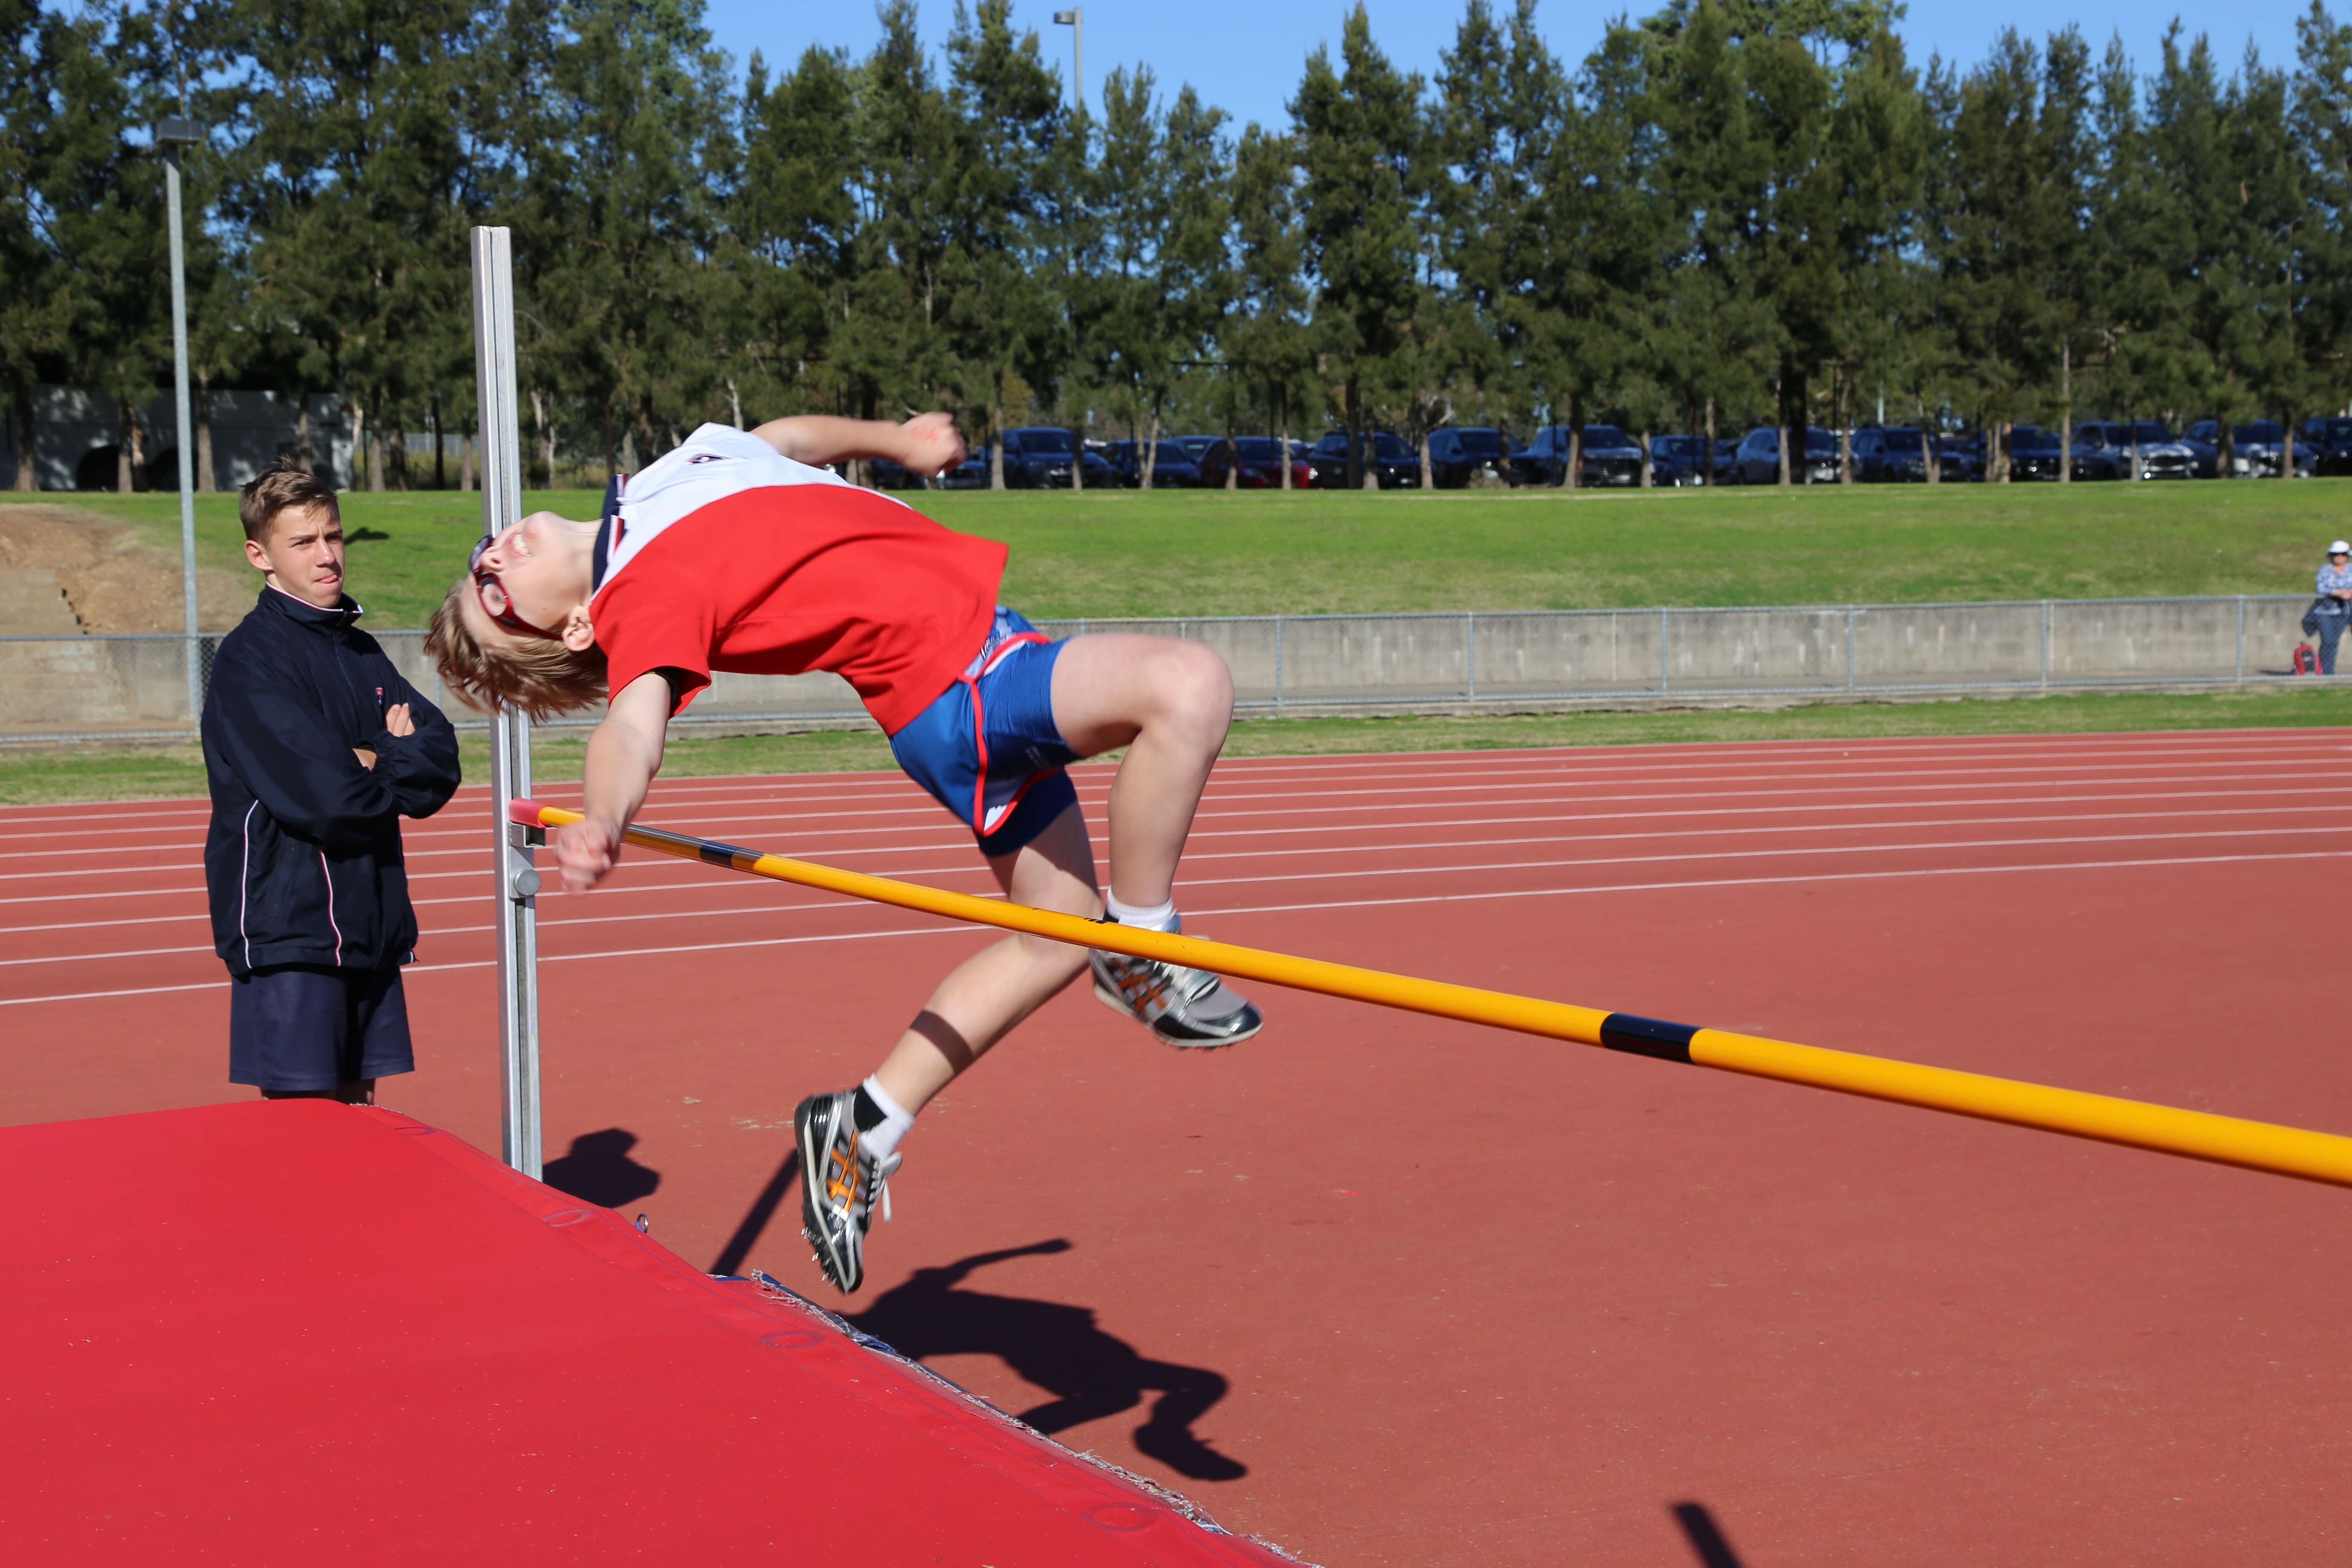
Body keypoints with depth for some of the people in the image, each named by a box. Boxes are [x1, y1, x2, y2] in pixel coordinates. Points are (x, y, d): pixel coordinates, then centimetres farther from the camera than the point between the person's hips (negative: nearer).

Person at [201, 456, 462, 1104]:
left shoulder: (361, 651, 14)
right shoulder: (251, 660, -10)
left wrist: (373, 761, -14)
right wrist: (401, 766, -2)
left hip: (371, 927, 7)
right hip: (289, 929, -7)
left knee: (359, 1115, 12)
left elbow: (443, 760, 4)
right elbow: (324, 797, -20)